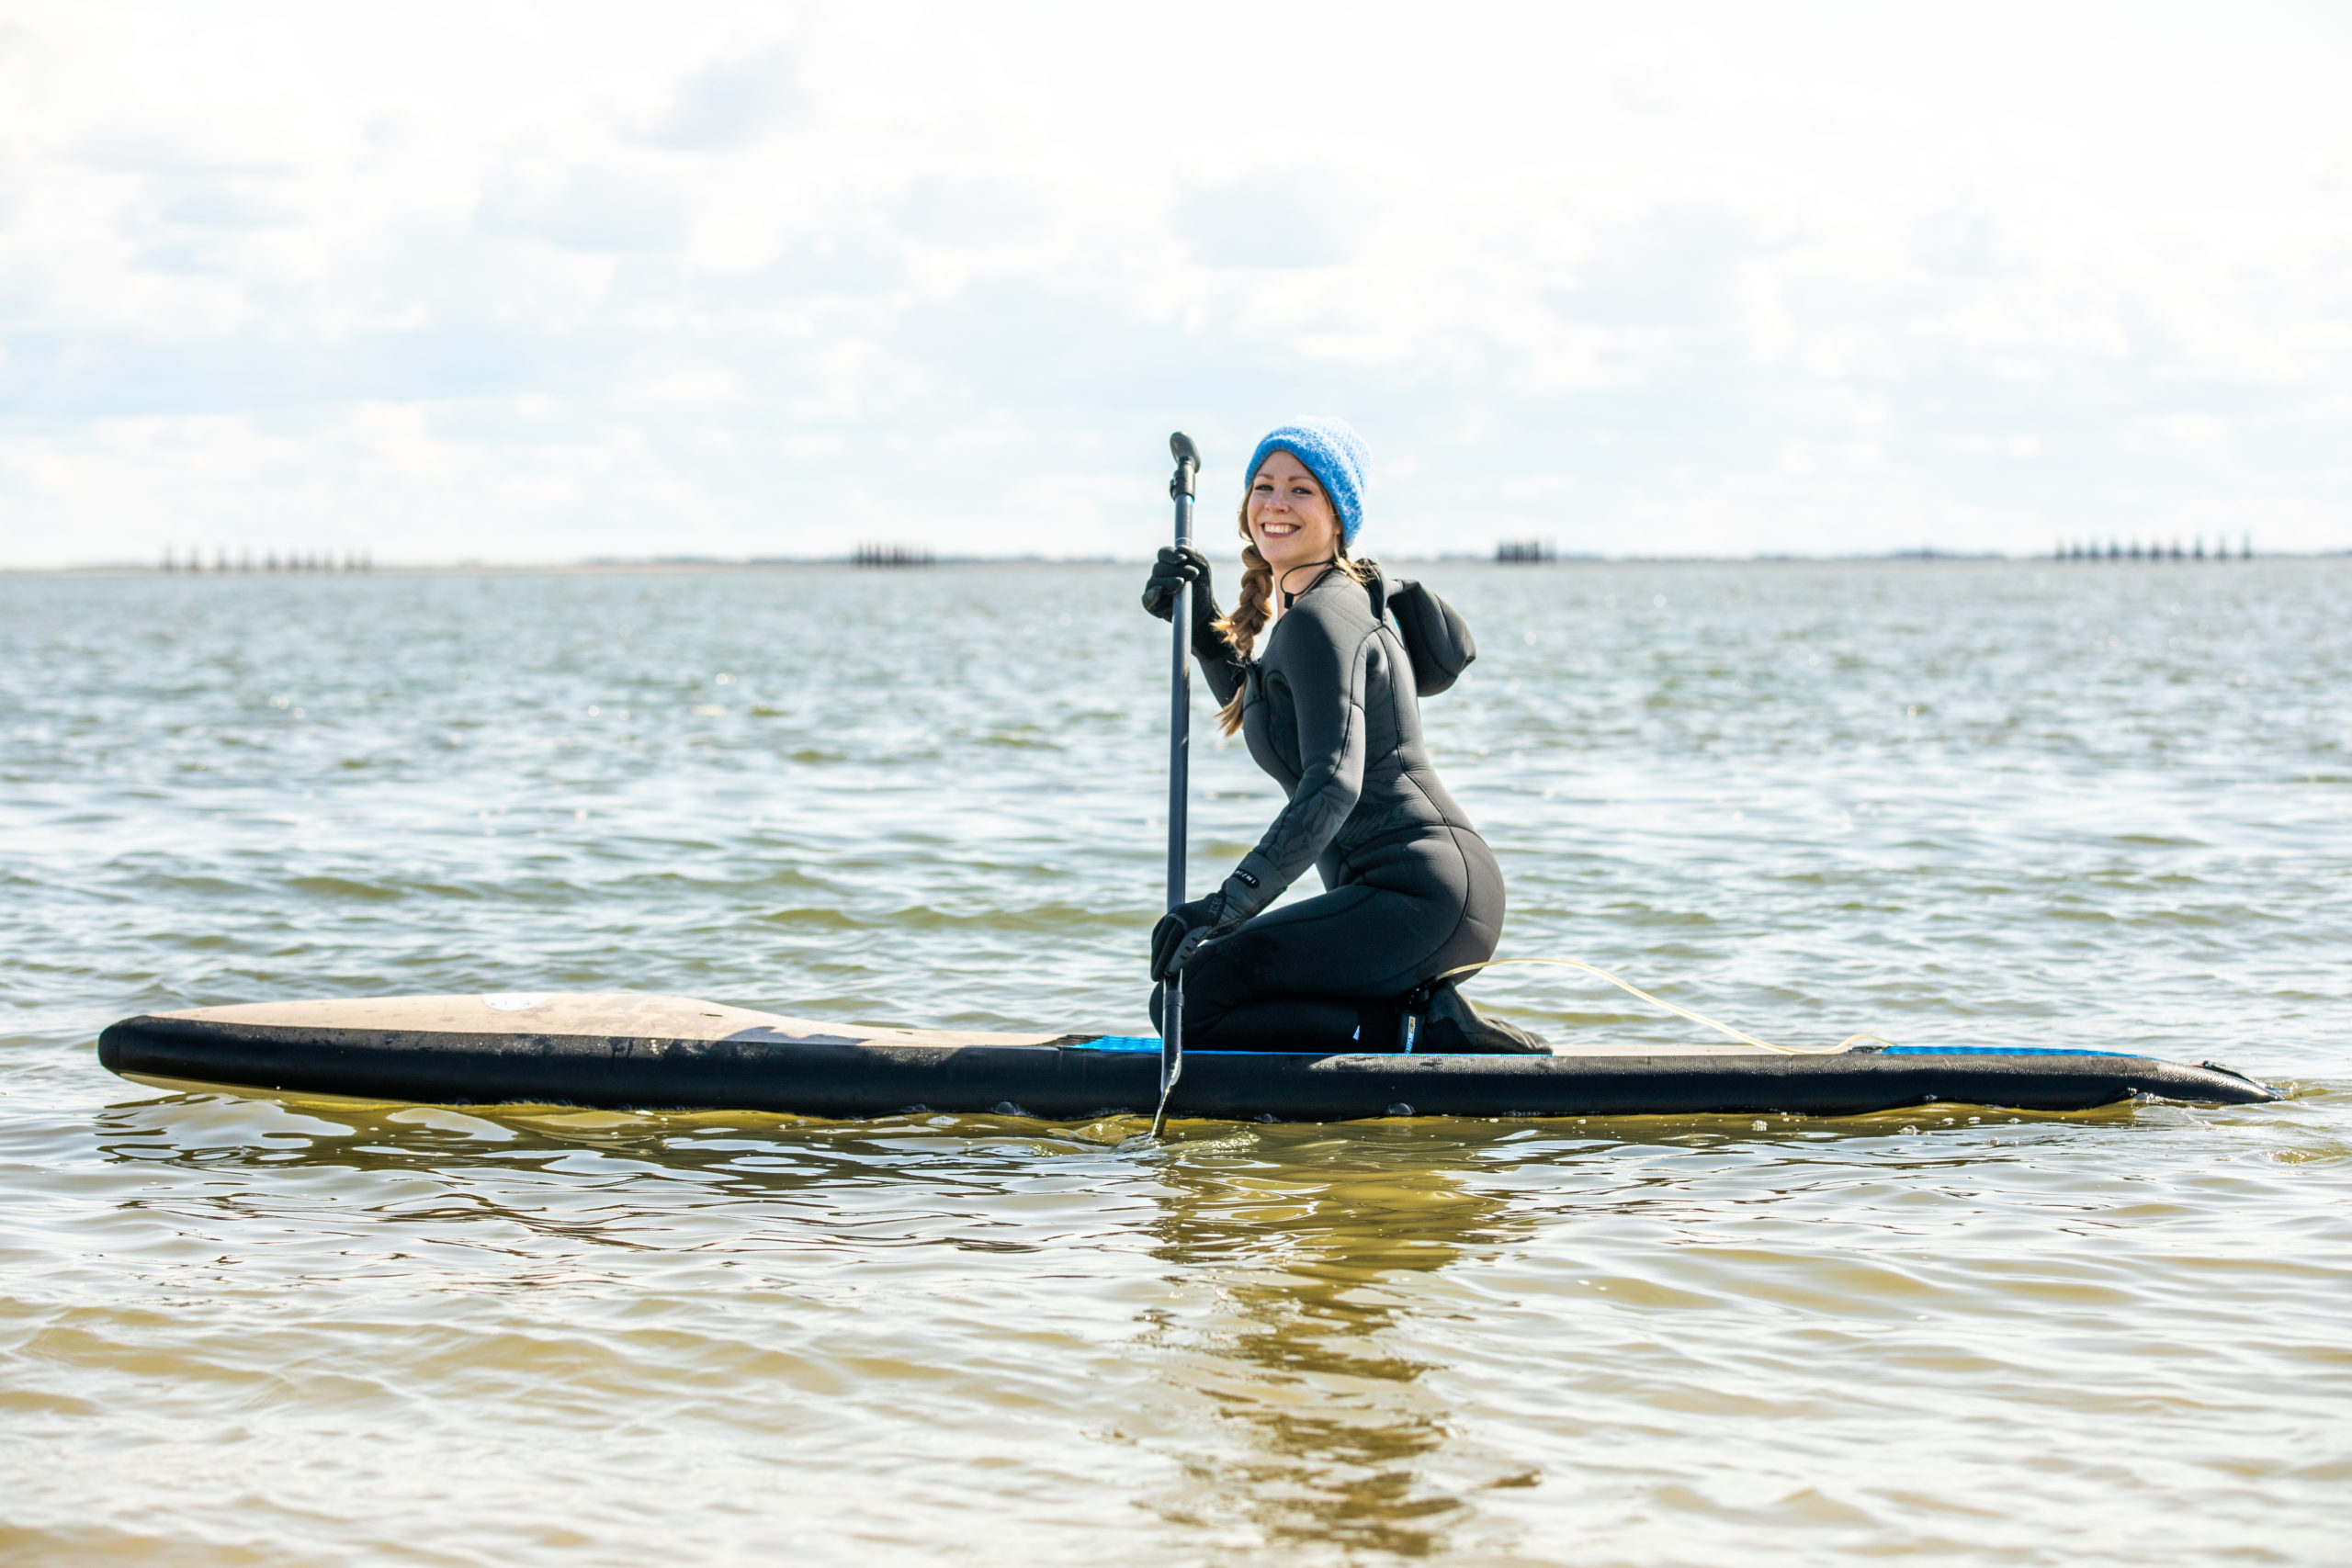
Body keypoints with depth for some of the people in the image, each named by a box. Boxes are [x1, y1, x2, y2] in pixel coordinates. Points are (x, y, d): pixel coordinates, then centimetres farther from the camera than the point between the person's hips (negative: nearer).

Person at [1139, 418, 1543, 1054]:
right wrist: (1199, 623, 22)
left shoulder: (1320, 619, -12)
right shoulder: (1345, 599, 18)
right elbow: (1259, 708, 38)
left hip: (1422, 894, -11)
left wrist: (1227, 905, -33)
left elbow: (1334, 783, -25)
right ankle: (1426, 1018, 6)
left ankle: (1424, 1029, -15)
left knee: (1185, 1001, -15)